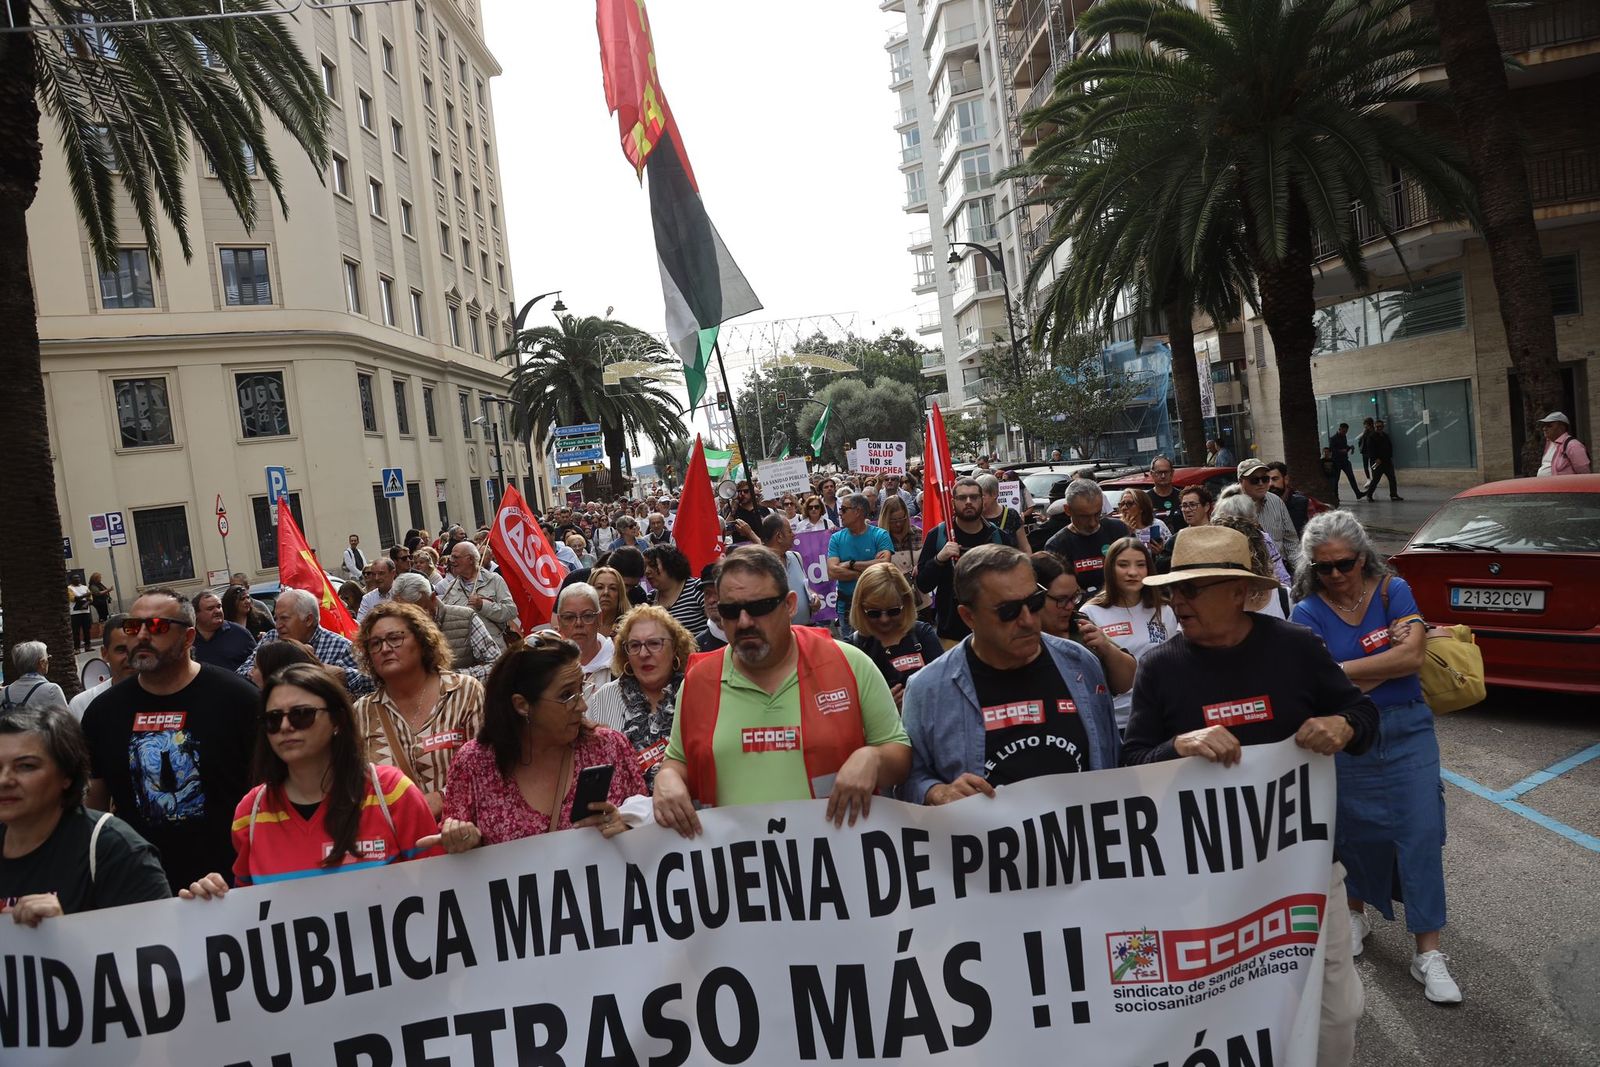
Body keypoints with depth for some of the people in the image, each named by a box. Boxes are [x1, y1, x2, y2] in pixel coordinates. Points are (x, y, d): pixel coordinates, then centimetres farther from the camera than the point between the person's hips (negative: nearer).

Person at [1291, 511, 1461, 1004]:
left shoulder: (1392, 590, -2)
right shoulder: (1309, 612, -4)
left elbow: (1412, 654, -15)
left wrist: (1344, 670, -12)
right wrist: (1391, 661, -13)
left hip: (1407, 730, 0)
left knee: (1421, 833, -3)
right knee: (1352, 830, 12)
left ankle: (1428, 954, 5)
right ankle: (1355, 914, 38)